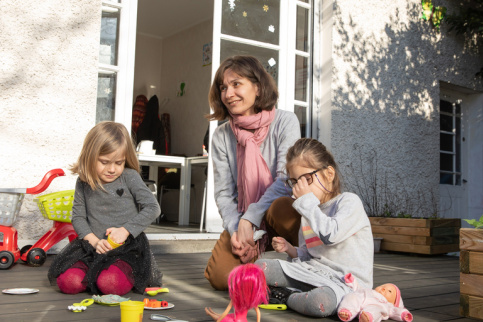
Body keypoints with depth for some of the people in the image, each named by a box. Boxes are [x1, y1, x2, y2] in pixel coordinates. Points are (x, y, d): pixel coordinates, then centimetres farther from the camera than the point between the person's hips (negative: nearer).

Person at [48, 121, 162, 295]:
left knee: (111, 284, -29)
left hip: (128, 245, -3)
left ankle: (134, 274, 4)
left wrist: (126, 230, -14)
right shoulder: (83, 183, 5)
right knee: (68, 282, -20)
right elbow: (78, 217, 5)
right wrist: (94, 241, -12)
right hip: (95, 247, 3)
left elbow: (153, 208, -7)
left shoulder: (130, 177, -3)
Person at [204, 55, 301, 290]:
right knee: (220, 277, -18)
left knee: (285, 209, -39)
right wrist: (235, 228, -18)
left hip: (276, 209, -3)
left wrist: (250, 219, -23)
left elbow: (287, 179, -17)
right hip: (242, 220, 3)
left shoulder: (285, 121, -9)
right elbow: (223, 193, 1)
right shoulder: (221, 136, 2)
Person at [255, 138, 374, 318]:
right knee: (260, 266, -5)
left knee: (320, 302, -39)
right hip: (313, 272, 6)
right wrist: (289, 249, 0)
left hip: (346, 282, -6)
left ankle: (285, 297, -9)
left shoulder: (349, 202, -8)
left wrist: (307, 200, -19)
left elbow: (330, 235, -27)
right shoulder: (310, 210, 15)